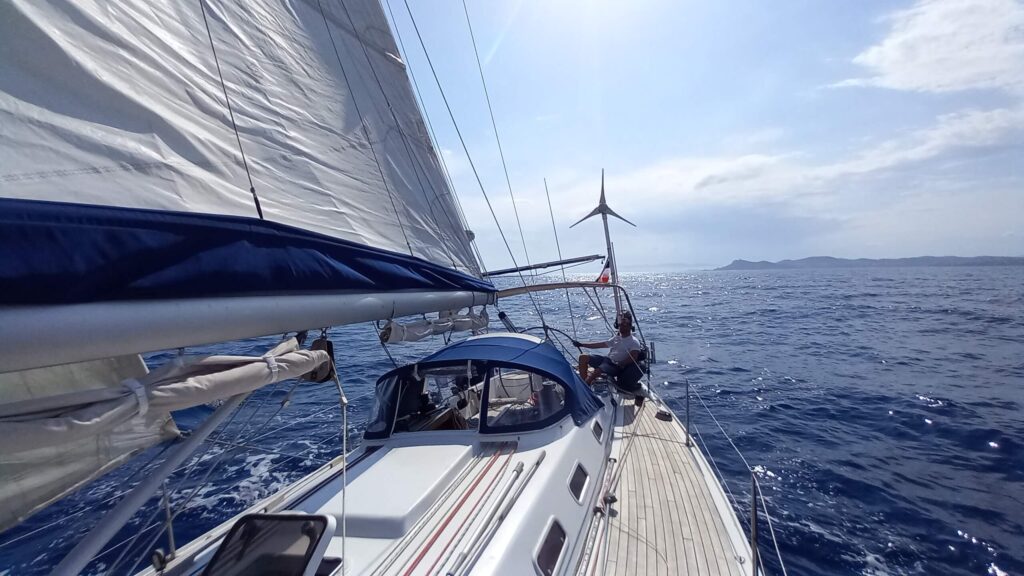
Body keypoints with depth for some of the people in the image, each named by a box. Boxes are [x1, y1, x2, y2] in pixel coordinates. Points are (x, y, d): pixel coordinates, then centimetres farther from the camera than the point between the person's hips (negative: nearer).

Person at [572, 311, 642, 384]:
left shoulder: (634, 342, -5)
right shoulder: (617, 337, 18)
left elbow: (633, 357, -20)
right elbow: (601, 344, 20)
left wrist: (620, 364, -29)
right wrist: (581, 344, 17)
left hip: (616, 367, -8)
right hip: (607, 359, 8)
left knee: (598, 371, -36)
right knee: (583, 357, -4)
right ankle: (584, 382, -10)